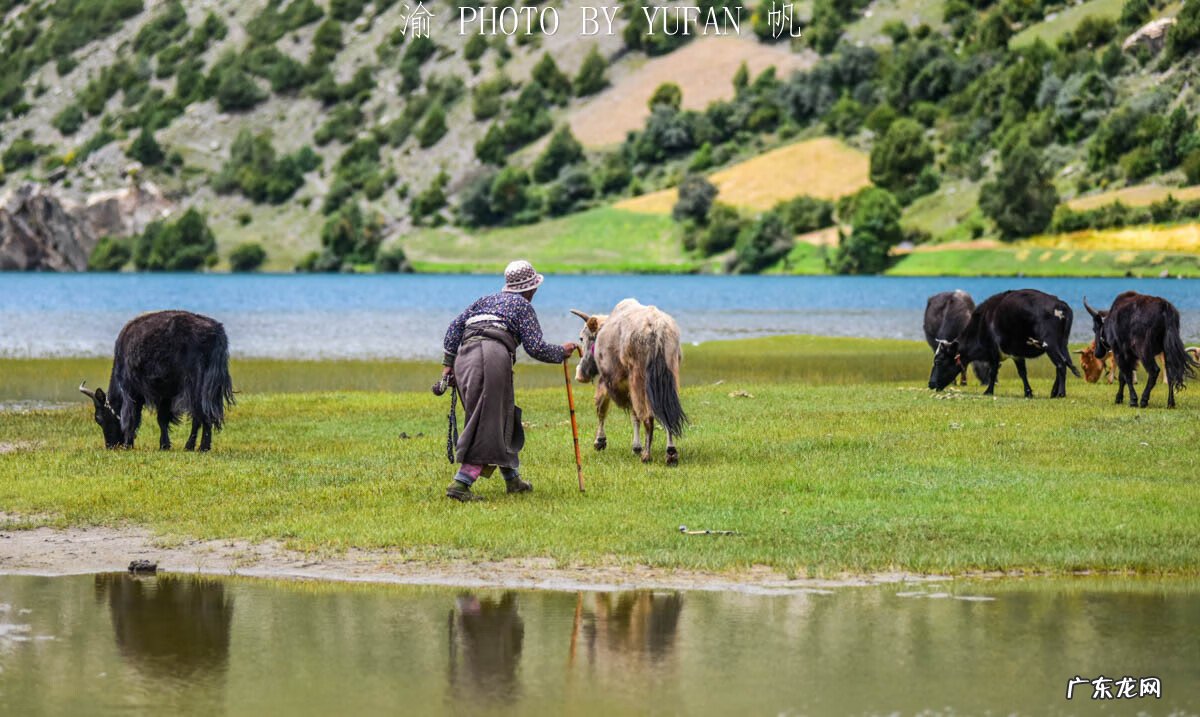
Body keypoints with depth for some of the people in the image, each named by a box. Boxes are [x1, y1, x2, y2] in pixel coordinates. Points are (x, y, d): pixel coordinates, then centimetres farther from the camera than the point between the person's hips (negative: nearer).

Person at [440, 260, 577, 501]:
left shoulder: (487, 300, 29)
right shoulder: (523, 306, 11)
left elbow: (455, 326, 19)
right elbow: (536, 347, 2)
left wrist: (448, 362, 17)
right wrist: (562, 352, 19)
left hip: (464, 358, 7)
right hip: (493, 357, -7)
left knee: (504, 419, 20)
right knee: (488, 426, -8)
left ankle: (512, 479, 30)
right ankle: (460, 485, -19)